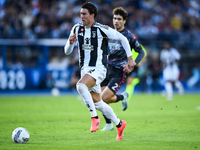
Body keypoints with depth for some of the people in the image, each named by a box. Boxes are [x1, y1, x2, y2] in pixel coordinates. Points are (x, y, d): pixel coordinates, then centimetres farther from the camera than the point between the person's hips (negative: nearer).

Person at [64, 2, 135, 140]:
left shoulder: (101, 29, -11)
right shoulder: (77, 29, 4)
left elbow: (123, 39, -1)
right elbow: (67, 52, 8)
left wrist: (130, 59, -3)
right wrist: (70, 43, -15)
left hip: (99, 69, -7)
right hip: (85, 69, 7)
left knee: (80, 86, -33)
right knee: (97, 103, 11)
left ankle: (95, 118, -21)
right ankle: (119, 124, 30)